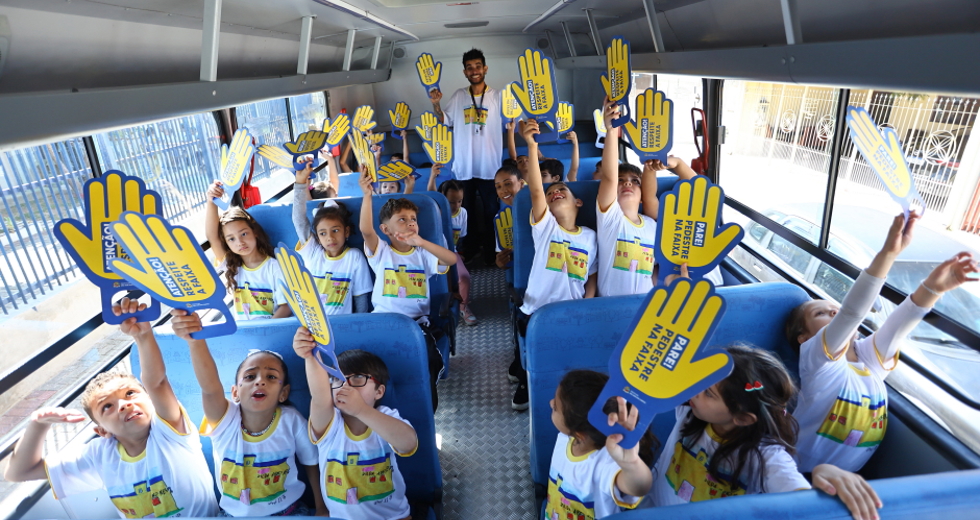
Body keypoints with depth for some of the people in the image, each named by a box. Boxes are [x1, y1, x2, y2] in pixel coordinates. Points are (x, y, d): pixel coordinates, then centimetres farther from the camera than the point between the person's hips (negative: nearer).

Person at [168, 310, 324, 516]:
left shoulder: (292, 421, -16)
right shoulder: (225, 420, -16)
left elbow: (312, 466, -2)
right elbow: (210, 387, -36)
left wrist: (322, 510, 0)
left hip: (288, 511, -3)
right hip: (234, 514, 3)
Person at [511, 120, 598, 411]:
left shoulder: (590, 237, 4)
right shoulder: (544, 226, -4)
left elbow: (592, 279, 7)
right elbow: (536, 190, -19)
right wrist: (532, 146, -31)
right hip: (535, 312, -2)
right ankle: (525, 380, 36)